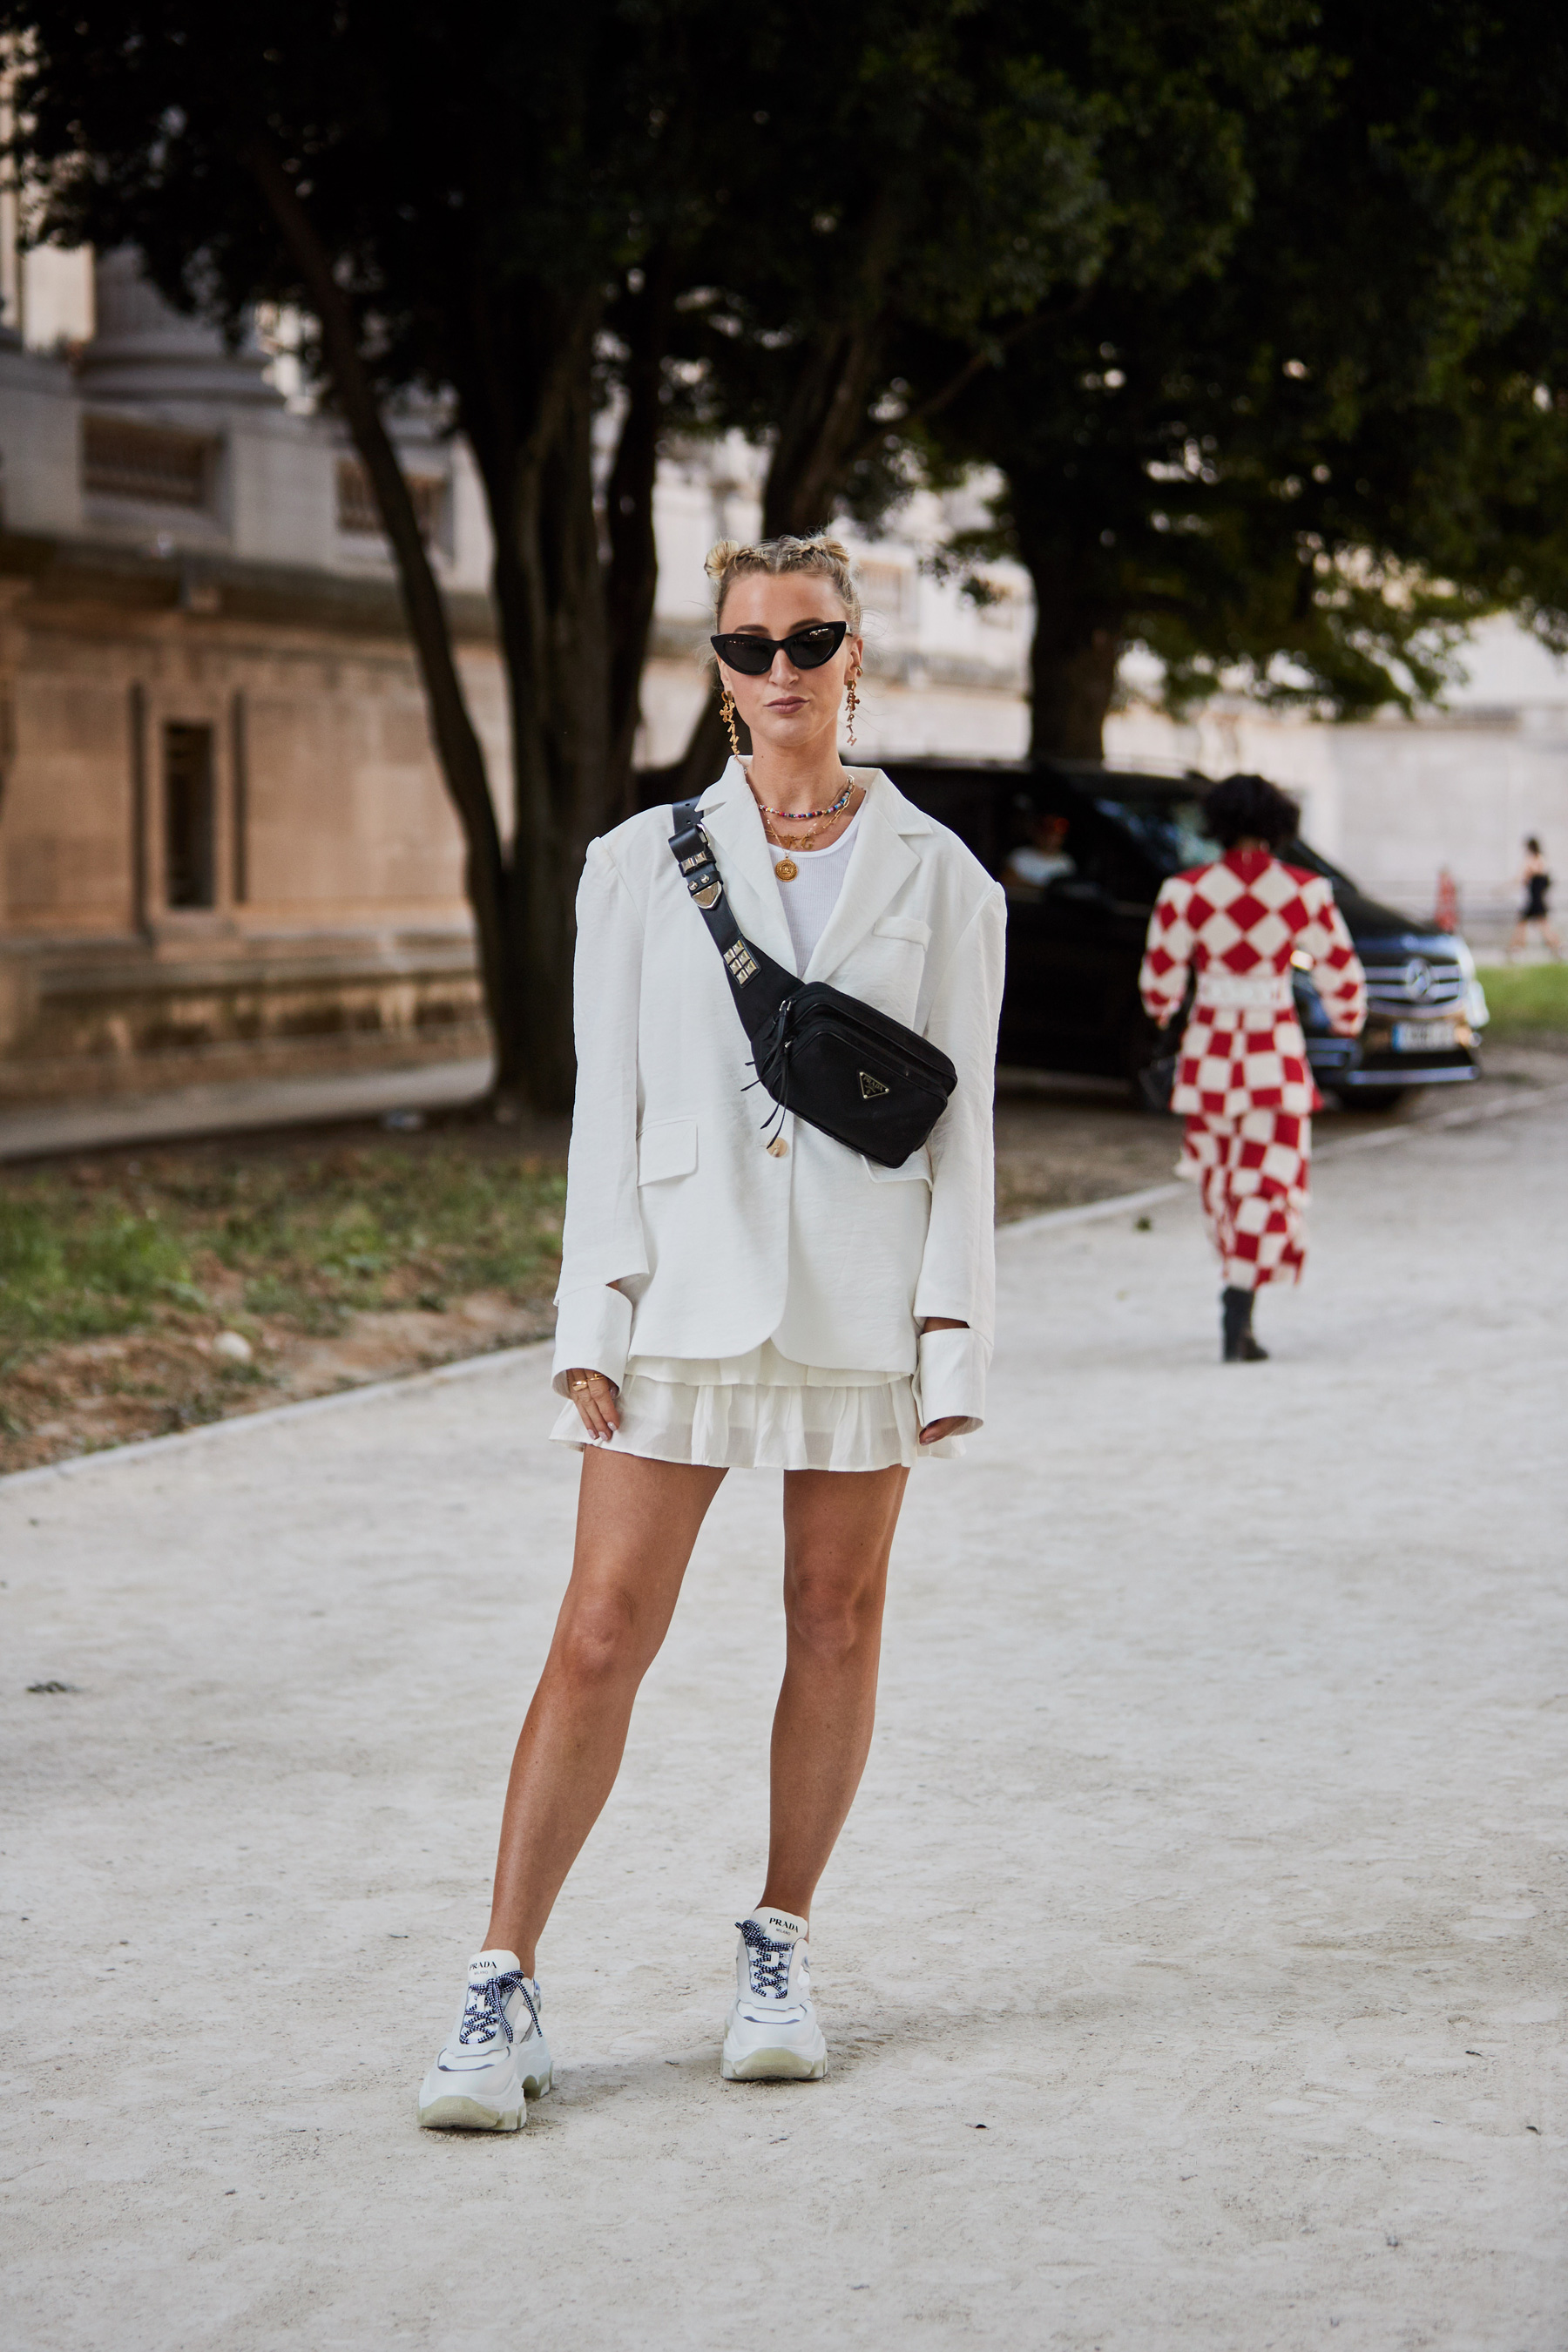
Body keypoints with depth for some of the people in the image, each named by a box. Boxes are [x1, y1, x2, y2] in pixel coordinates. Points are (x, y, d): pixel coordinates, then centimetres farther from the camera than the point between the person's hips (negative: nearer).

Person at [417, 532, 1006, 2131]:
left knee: (836, 1621, 8)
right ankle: (504, 1987, -3)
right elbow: (606, 1103, 4)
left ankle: (778, 1952, 23)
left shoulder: (938, 878, 4)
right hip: (687, 1285, 0)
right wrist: (593, 1314, -4)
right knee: (605, 1628, -6)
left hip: (862, 1302, 1)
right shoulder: (640, 863, 5)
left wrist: (952, 1334, -2)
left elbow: (960, 1124, 4)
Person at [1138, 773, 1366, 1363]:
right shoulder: (1305, 893, -6)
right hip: (1277, 1059, -1)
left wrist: (1165, 1011, 23)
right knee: (1268, 1186, 3)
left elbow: (1159, 986, -1)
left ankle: (1241, 1329, 22)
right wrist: (1347, 1021, 24)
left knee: (1222, 1188, 16)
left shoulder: (1184, 893, -7)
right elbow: (1342, 977, 3)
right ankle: (1237, 1307, -17)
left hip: (1208, 1058, 1)